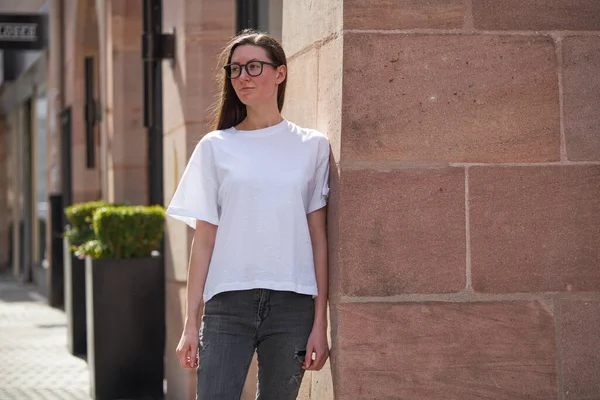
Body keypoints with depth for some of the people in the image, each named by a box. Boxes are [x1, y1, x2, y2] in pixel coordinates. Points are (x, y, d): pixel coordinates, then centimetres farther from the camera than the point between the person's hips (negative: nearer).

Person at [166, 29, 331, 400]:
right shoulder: (215, 147, 9)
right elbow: (204, 240, 7)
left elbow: (319, 239, 5)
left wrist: (320, 322, -1)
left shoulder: (312, 146, 8)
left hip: (292, 302, 0)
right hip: (228, 303, 0)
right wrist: (191, 324, 3)